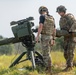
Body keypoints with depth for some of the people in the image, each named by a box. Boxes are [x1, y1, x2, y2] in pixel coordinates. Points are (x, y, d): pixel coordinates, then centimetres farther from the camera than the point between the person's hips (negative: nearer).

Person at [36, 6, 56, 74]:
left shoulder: (42, 16, -5)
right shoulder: (52, 18, 16)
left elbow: (40, 26, -19)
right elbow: (54, 30, 16)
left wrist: (37, 36, -20)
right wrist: (53, 39, 20)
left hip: (44, 36, -7)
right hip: (50, 36, 7)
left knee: (46, 53, -5)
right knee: (46, 52, 16)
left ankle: (48, 69, -5)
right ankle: (48, 67, 18)